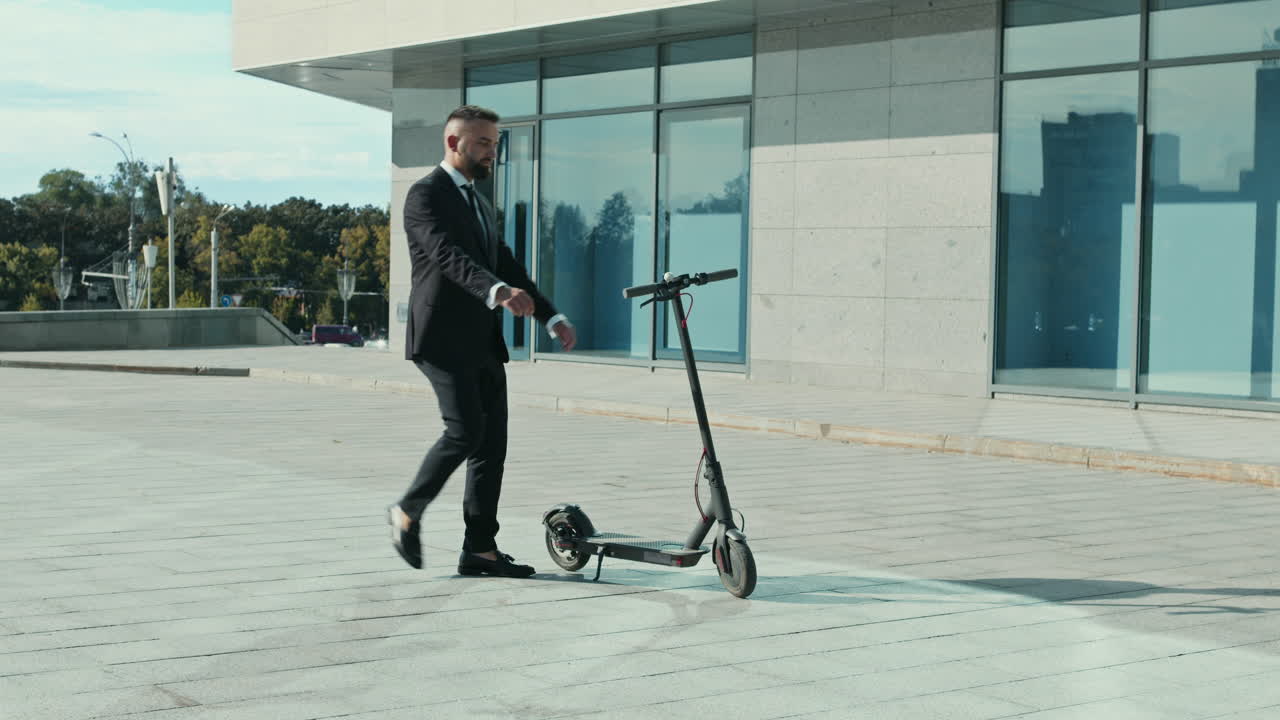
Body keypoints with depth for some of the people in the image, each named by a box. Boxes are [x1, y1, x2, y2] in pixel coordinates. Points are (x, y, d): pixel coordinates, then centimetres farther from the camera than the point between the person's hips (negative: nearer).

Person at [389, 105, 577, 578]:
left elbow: (504, 264, 23)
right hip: (443, 339, -9)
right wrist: (498, 292, -41)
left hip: (483, 342, 9)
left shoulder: (478, 202, 22)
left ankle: (480, 549, 6)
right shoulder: (426, 195, -8)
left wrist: (551, 316, 14)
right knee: (465, 432, -16)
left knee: (492, 444, 3)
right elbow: (449, 256, -24)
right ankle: (408, 513, 4)